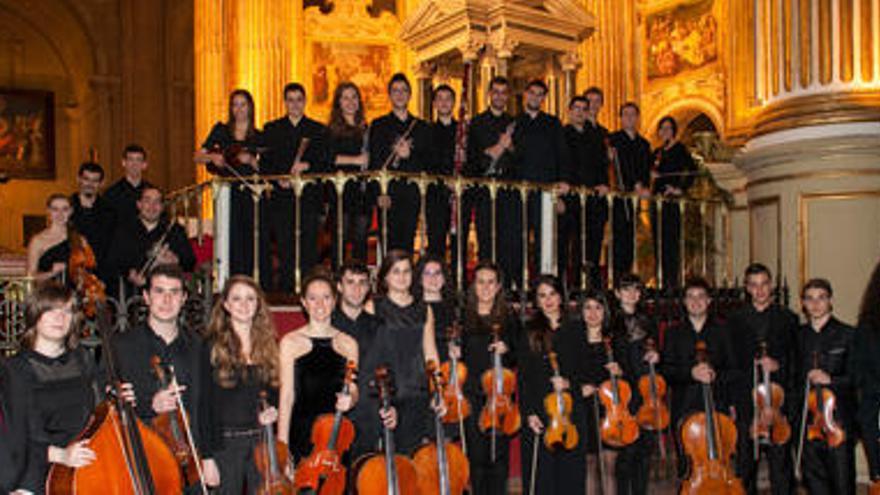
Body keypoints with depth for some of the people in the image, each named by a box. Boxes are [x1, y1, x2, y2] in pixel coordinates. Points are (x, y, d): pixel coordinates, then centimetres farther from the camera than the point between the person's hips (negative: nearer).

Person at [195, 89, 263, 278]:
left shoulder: (258, 137, 9)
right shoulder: (220, 131, 9)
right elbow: (197, 157, 7)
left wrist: (251, 160, -13)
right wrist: (212, 157, -12)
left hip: (251, 194, 1)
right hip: (227, 193, 0)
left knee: (249, 240, -1)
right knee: (231, 239, -5)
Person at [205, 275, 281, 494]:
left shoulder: (269, 345, 8)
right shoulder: (212, 346, -4)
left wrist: (271, 413, -7)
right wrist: (206, 455, -11)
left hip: (263, 441, 3)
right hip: (226, 443, -3)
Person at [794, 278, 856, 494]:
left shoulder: (847, 334, 1)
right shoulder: (799, 335, 11)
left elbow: (856, 378, -4)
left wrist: (830, 379, -18)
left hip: (838, 421, -3)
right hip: (806, 422, 3)